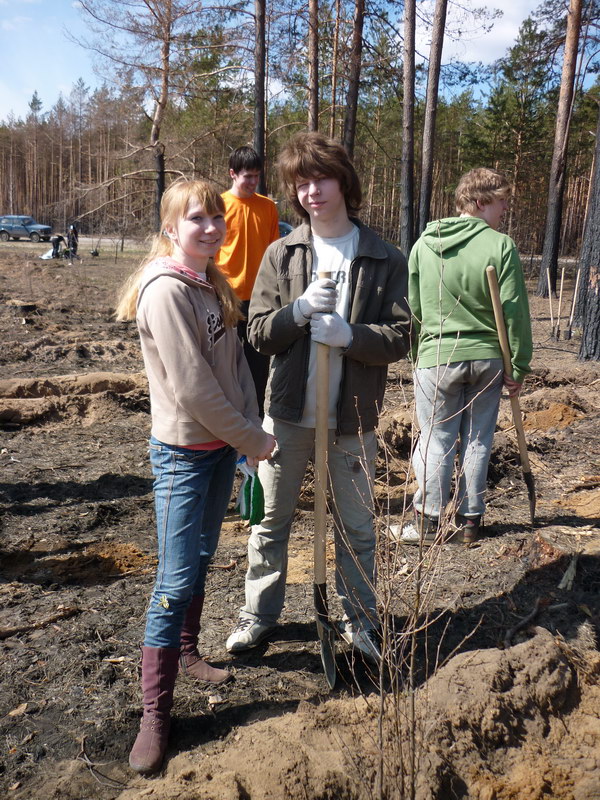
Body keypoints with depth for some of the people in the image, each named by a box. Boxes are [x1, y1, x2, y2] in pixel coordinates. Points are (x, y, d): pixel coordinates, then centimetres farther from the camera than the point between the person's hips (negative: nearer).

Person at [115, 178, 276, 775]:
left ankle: (187, 652, 40)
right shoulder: (166, 290, -19)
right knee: (176, 582, -2)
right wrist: (253, 441, -13)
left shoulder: (213, 284, 8)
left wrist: (250, 428, 2)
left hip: (222, 444, 8)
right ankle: (155, 714, 11)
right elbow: (192, 388, -22)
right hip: (184, 451, -8)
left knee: (200, 560, 20)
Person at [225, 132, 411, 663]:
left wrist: (348, 334, -23)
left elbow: (399, 337, -7)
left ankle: (361, 619, 33)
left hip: (352, 419, -1)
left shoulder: (385, 260, -4)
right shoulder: (282, 254, 1)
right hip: (288, 412, 1)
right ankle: (260, 614, 32)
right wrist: (300, 309, -21)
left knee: (357, 527, 14)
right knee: (271, 520, 13)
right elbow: (259, 334, -3)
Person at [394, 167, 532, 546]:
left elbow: (412, 308, 7)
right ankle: (469, 520, 20)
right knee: (477, 441, 11)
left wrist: (415, 355, 17)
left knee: (436, 440, 8)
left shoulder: (424, 245, 0)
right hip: (487, 358, 0)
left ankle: (428, 521, 14)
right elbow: (516, 313, -8)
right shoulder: (501, 246, -8)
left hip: (437, 358, 1)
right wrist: (519, 368, 0)